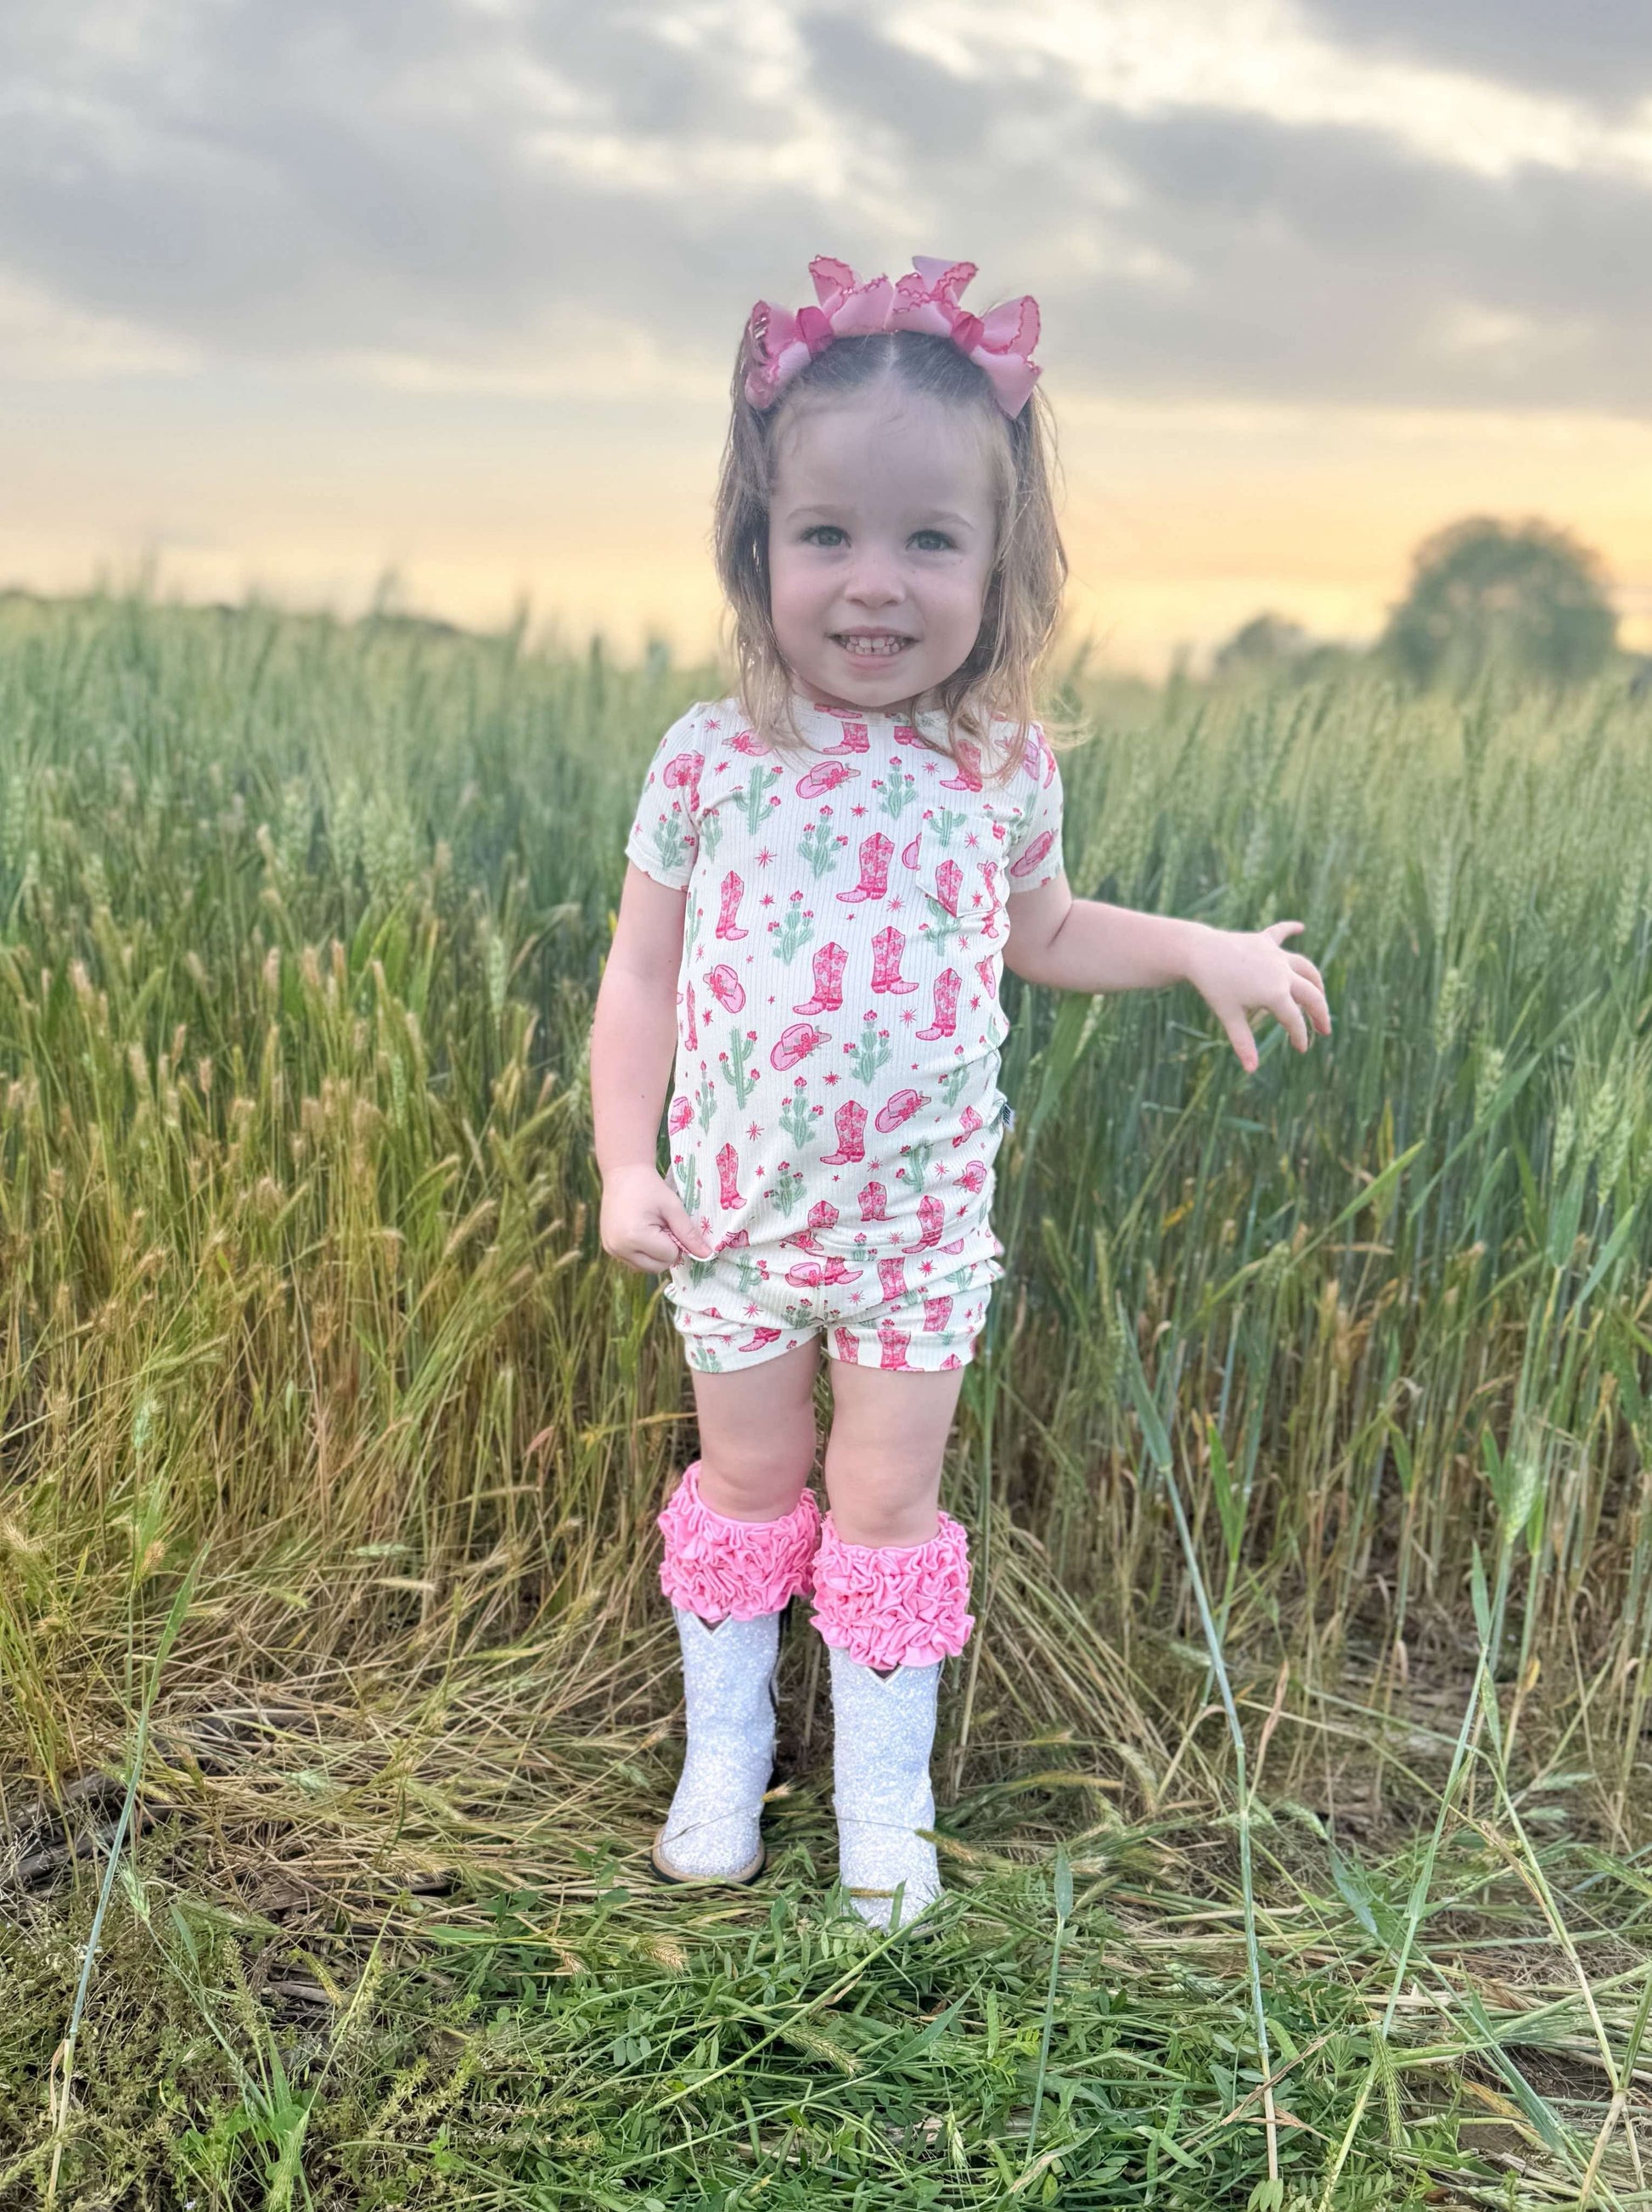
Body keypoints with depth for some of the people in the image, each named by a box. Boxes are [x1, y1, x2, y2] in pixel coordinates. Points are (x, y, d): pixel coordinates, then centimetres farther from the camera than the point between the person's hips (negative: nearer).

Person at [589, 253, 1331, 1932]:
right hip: (734, 1216, 0)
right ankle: (724, 1749, 40)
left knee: (885, 1499, 12)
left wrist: (1205, 949, 2)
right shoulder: (710, 760, -12)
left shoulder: (1004, 770, -7)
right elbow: (642, 973, -5)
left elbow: (1042, 934, 11)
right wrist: (623, 1166, -11)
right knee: (746, 1482, 17)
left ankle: (884, 1794, 32)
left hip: (919, 1225, 0)